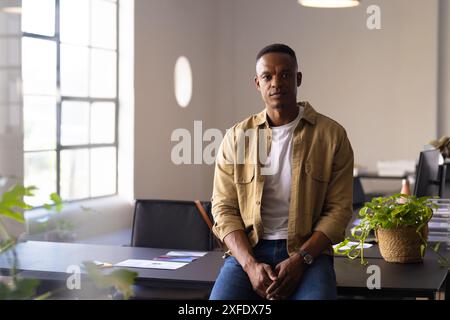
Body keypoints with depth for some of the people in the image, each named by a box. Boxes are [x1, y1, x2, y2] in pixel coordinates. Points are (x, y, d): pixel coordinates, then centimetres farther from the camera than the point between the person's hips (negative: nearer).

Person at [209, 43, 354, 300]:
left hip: (308, 251, -1)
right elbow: (224, 209, 4)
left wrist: (300, 260, -14)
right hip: (247, 251, 1)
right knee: (223, 294, -26)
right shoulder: (237, 137, 7)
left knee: (317, 293, -31)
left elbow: (339, 209, 0)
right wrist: (251, 265, -12)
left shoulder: (332, 134, 3)